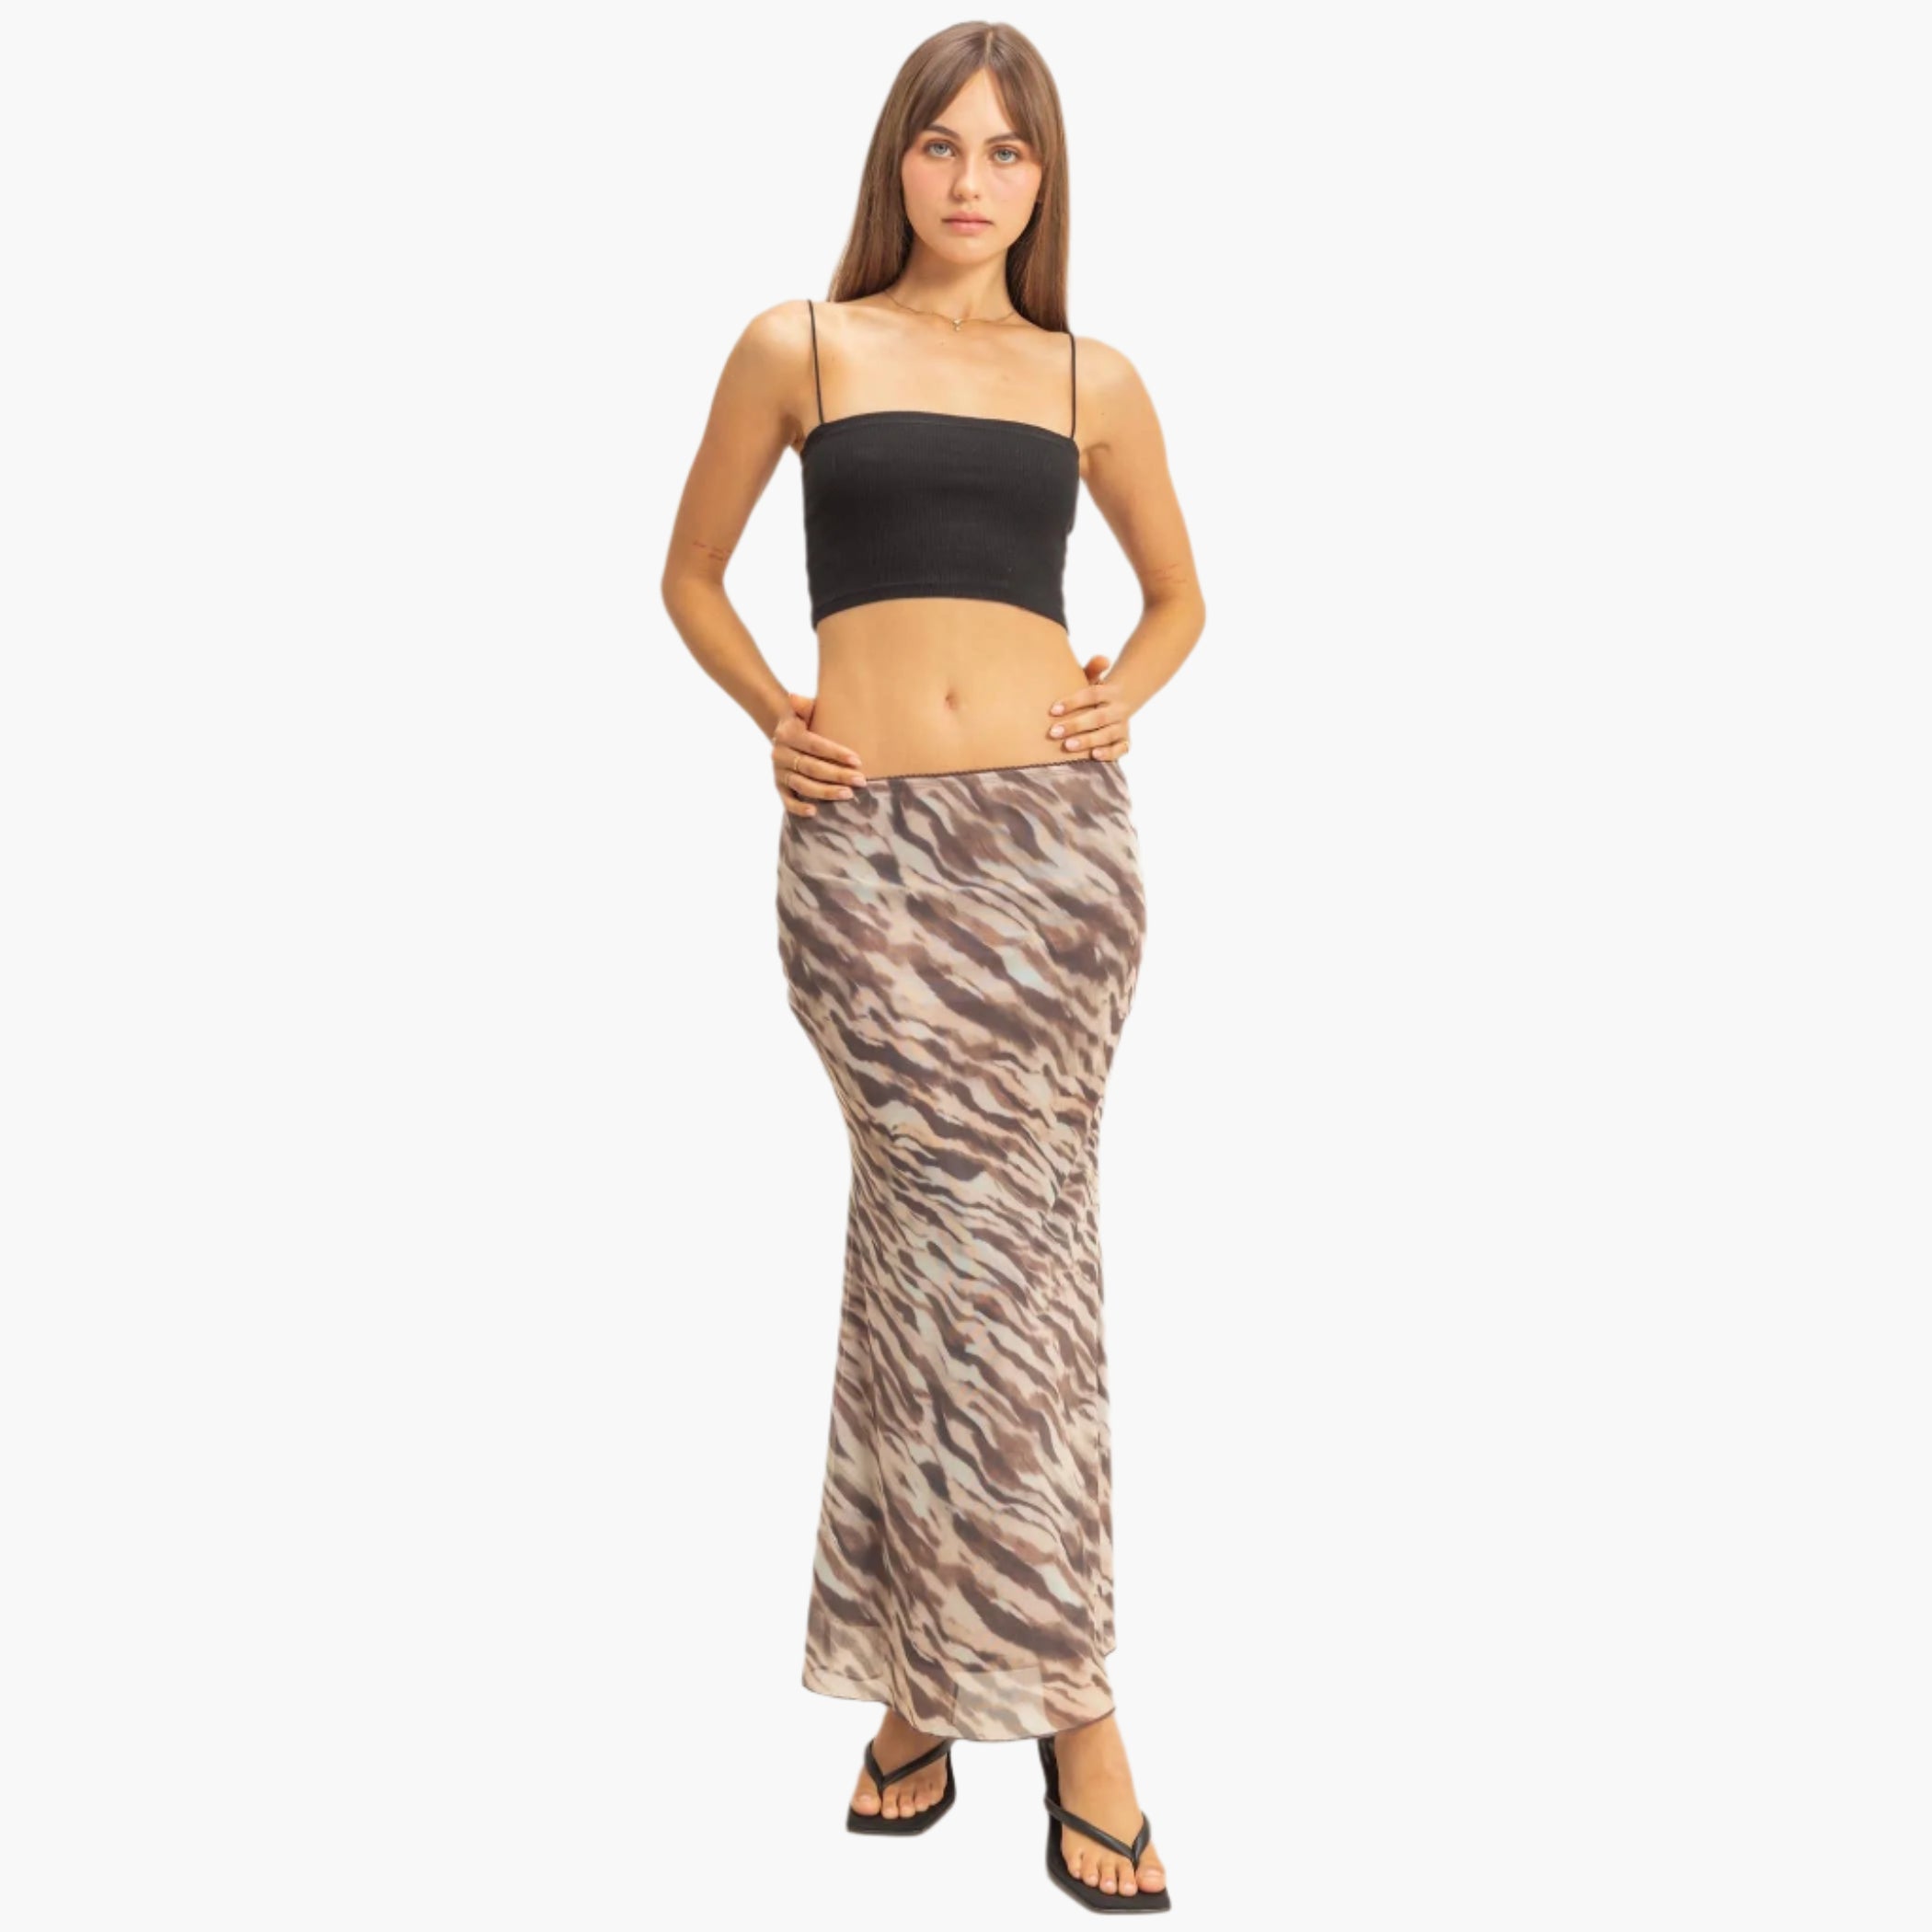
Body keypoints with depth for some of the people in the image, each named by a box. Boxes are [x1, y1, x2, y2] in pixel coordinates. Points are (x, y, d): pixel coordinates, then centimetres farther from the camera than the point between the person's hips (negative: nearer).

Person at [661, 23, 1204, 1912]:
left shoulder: (1094, 381, 14)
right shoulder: (797, 347, 9)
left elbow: (1177, 593, 25)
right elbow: (691, 575, 17)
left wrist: (1122, 699, 6)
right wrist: (777, 720, 3)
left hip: (1056, 840, 2)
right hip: (866, 844, -1)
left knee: (945, 1237, 3)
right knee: (983, 1246, -7)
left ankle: (925, 1677, 17)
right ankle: (1066, 1704, 6)